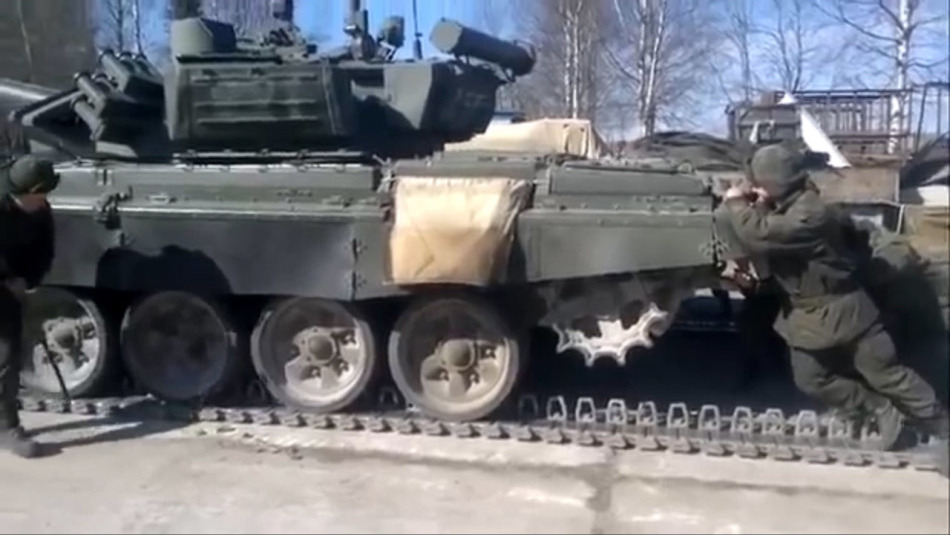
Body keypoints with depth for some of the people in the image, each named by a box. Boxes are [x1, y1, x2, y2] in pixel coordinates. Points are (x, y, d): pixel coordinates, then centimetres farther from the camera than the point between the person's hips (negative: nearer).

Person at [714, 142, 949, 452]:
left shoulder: (810, 213, -30)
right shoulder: (782, 209, 1)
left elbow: (759, 234, -37)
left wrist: (736, 203, -20)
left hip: (841, 310, -9)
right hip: (805, 315, 9)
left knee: (887, 375, 3)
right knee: (811, 380, 11)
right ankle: (881, 410, 26)